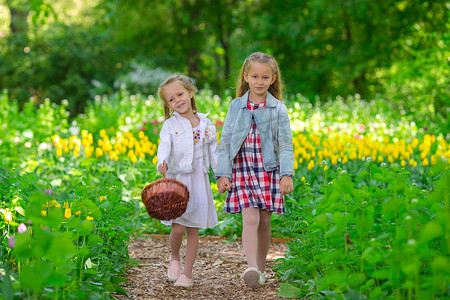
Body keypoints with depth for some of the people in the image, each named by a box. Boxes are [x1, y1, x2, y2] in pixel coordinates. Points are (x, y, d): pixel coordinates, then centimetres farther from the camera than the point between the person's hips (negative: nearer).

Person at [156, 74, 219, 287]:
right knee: (178, 227, -10)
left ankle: (187, 273, 14)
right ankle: (174, 258, 21)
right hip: (178, 179, -2)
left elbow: (214, 153, 12)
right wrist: (162, 162, -40)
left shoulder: (206, 124, 7)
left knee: (193, 229, 4)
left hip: (199, 181, 2)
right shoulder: (170, 125, -1)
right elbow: (164, 146, -18)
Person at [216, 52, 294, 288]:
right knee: (250, 219, -15)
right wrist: (222, 174, -2)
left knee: (264, 221, 6)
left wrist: (287, 174, -13)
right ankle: (252, 267, -25)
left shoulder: (278, 109, 0)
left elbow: (285, 144, -3)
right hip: (243, 170, 0)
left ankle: (261, 269, 19)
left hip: (269, 171, 1)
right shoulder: (236, 107, 3)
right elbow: (225, 142, 5)